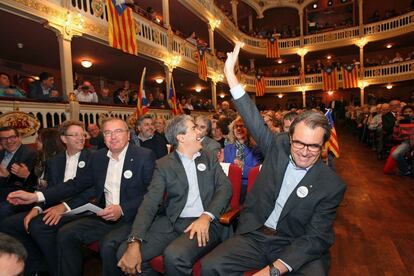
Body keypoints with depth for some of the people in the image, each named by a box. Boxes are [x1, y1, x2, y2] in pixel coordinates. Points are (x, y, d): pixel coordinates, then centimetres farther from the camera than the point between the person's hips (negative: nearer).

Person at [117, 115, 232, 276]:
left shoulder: (209, 159, 11)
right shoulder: (164, 164, 5)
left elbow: (225, 187, 1)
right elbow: (150, 202, -4)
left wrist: (206, 216, -17)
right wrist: (134, 243, -17)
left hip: (205, 222, -1)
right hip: (172, 222, 1)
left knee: (174, 256, -29)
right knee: (124, 252, -15)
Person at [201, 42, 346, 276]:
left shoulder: (332, 186, -11)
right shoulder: (279, 147, -4)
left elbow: (316, 238, -12)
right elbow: (254, 118, -1)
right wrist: (230, 73, -4)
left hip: (295, 247, -1)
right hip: (254, 235, 2)